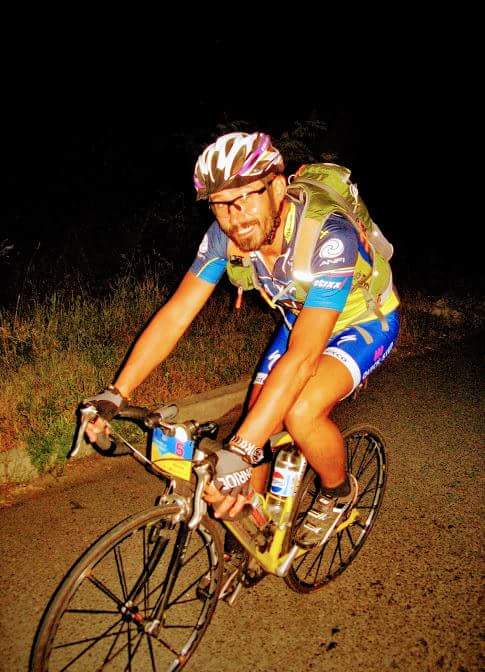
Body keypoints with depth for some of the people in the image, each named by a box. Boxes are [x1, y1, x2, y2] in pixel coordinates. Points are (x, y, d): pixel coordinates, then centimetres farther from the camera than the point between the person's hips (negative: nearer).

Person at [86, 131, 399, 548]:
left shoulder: (328, 237, -38)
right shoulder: (226, 235, -21)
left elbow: (302, 356, -44)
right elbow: (176, 312, -19)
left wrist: (239, 452, -50)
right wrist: (114, 395, -25)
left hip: (365, 322, -5)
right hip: (301, 317, 6)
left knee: (301, 414, -29)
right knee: (258, 419, -5)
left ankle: (339, 491, 3)